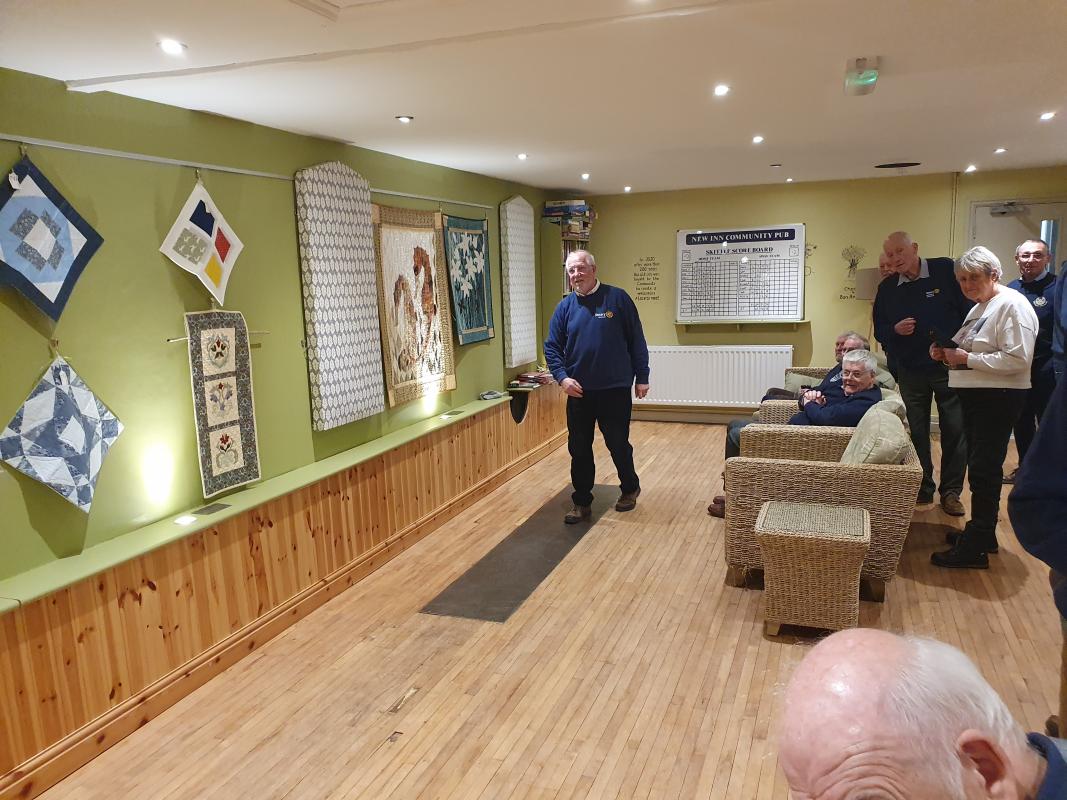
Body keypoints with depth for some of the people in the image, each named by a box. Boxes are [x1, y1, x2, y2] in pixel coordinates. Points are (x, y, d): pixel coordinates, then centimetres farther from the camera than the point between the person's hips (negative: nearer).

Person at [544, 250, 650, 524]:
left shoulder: (617, 298, -4)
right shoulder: (565, 306, 4)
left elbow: (636, 340, -1)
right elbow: (552, 347, 3)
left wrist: (641, 377, -2)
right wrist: (562, 377, -12)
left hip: (615, 389, -3)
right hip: (578, 391, 3)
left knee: (618, 444, 8)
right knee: (579, 449, 7)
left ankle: (630, 488, 33)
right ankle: (582, 502, 21)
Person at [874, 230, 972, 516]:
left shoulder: (946, 271, -7)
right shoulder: (887, 288, 4)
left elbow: (970, 312, -6)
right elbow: (879, 330, 10)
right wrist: (895, 330, -12)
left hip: (950, 367, -3)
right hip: (910, 372, 3)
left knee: (955, 430, 2)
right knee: (916, 432, 10)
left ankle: (951, 492, 15)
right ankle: (922, 489, 23)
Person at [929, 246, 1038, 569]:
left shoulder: (1012, 305, -14)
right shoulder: (980, 307, 16)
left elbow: (1017, 359, -23)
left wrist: (967, 358, -21)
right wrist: (948, 353, 5)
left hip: (998, 397, -10)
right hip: (976, 395, 10)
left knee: (985, 469, -6)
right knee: (979, 466, 16)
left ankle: (975, 549, 0)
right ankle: (982, 533, 28)